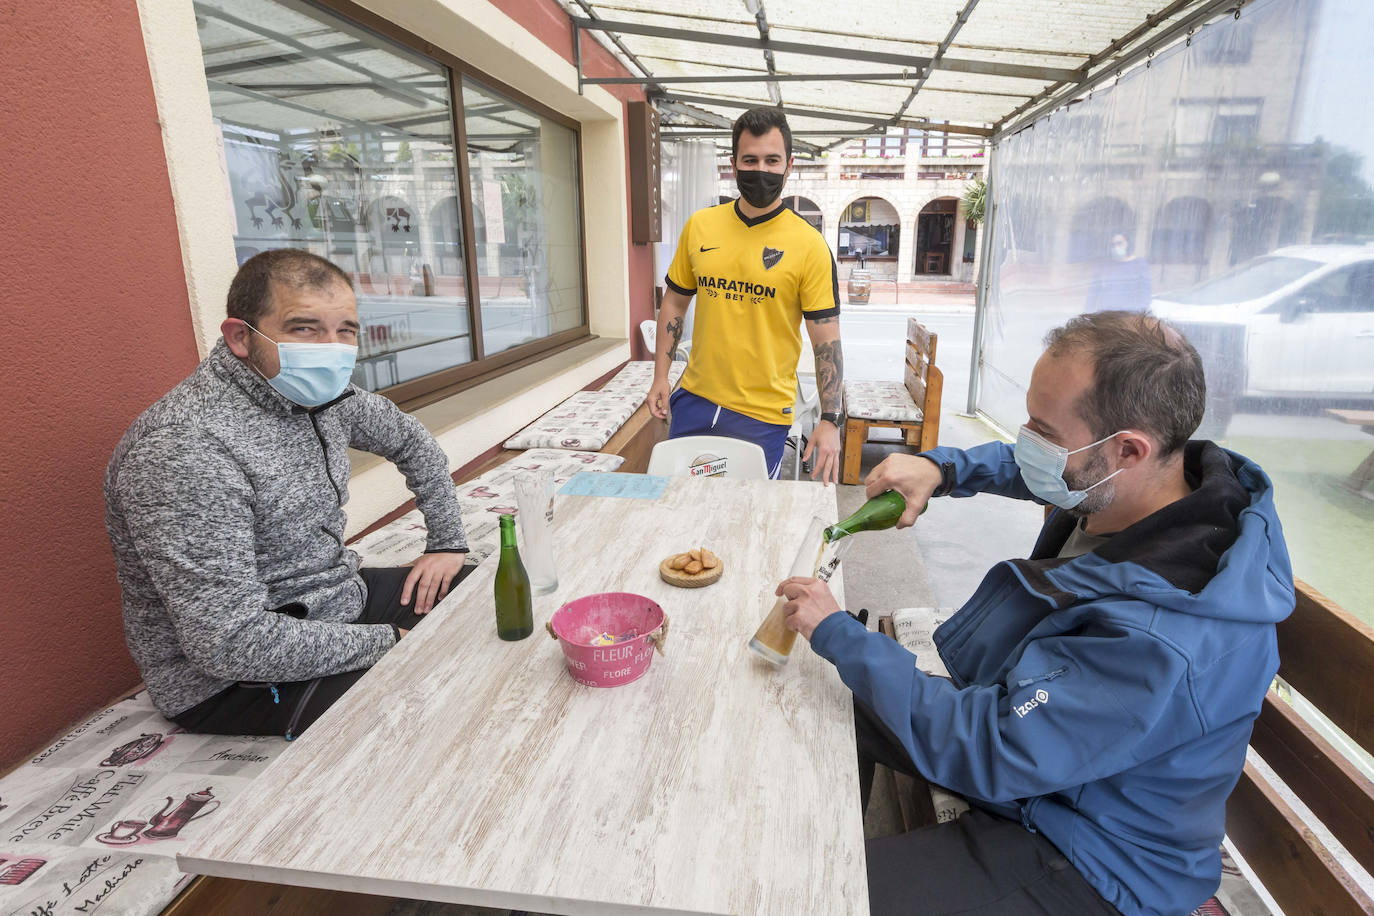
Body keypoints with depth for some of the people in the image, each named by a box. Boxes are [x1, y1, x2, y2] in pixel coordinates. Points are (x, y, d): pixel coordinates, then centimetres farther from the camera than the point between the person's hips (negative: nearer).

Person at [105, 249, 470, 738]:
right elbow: (230, 642, -30)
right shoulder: (185, 448, -28)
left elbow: (412, 441, 17)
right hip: (234, 679, -8)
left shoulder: (322, 394, -3)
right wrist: (386, 642, -21)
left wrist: (449, 542, 10)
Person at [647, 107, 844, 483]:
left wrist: (830, 421, -13)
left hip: (763, 417, -3)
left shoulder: (810, 246, -8)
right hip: (694, 399, 4)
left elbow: (827, 341, -8)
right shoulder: (699, 226, 3)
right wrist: (661, 376, 7)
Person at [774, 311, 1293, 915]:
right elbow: (1022, 467, 8)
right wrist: (942, 468, -12)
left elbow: (982, 751, -34)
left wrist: (836, 633, -27)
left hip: (1085, 865, -8)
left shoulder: (1161, 645, -39)